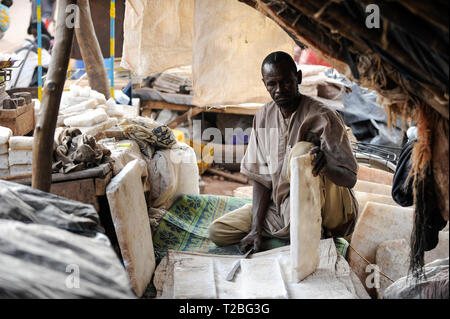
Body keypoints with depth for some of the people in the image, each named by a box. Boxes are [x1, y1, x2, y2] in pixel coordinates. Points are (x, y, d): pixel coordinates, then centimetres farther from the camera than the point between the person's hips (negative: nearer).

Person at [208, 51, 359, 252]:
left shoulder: (323, 117, -16)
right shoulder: (263, 117, 2)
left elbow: (350, 179, -19)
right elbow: (261, 177, 3)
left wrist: (326, 164, -43)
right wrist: (256, 229, -7)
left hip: (330, 210, -6)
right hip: (280, 205, 6)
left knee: (302, 151, -33)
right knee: (217, 232, -6)